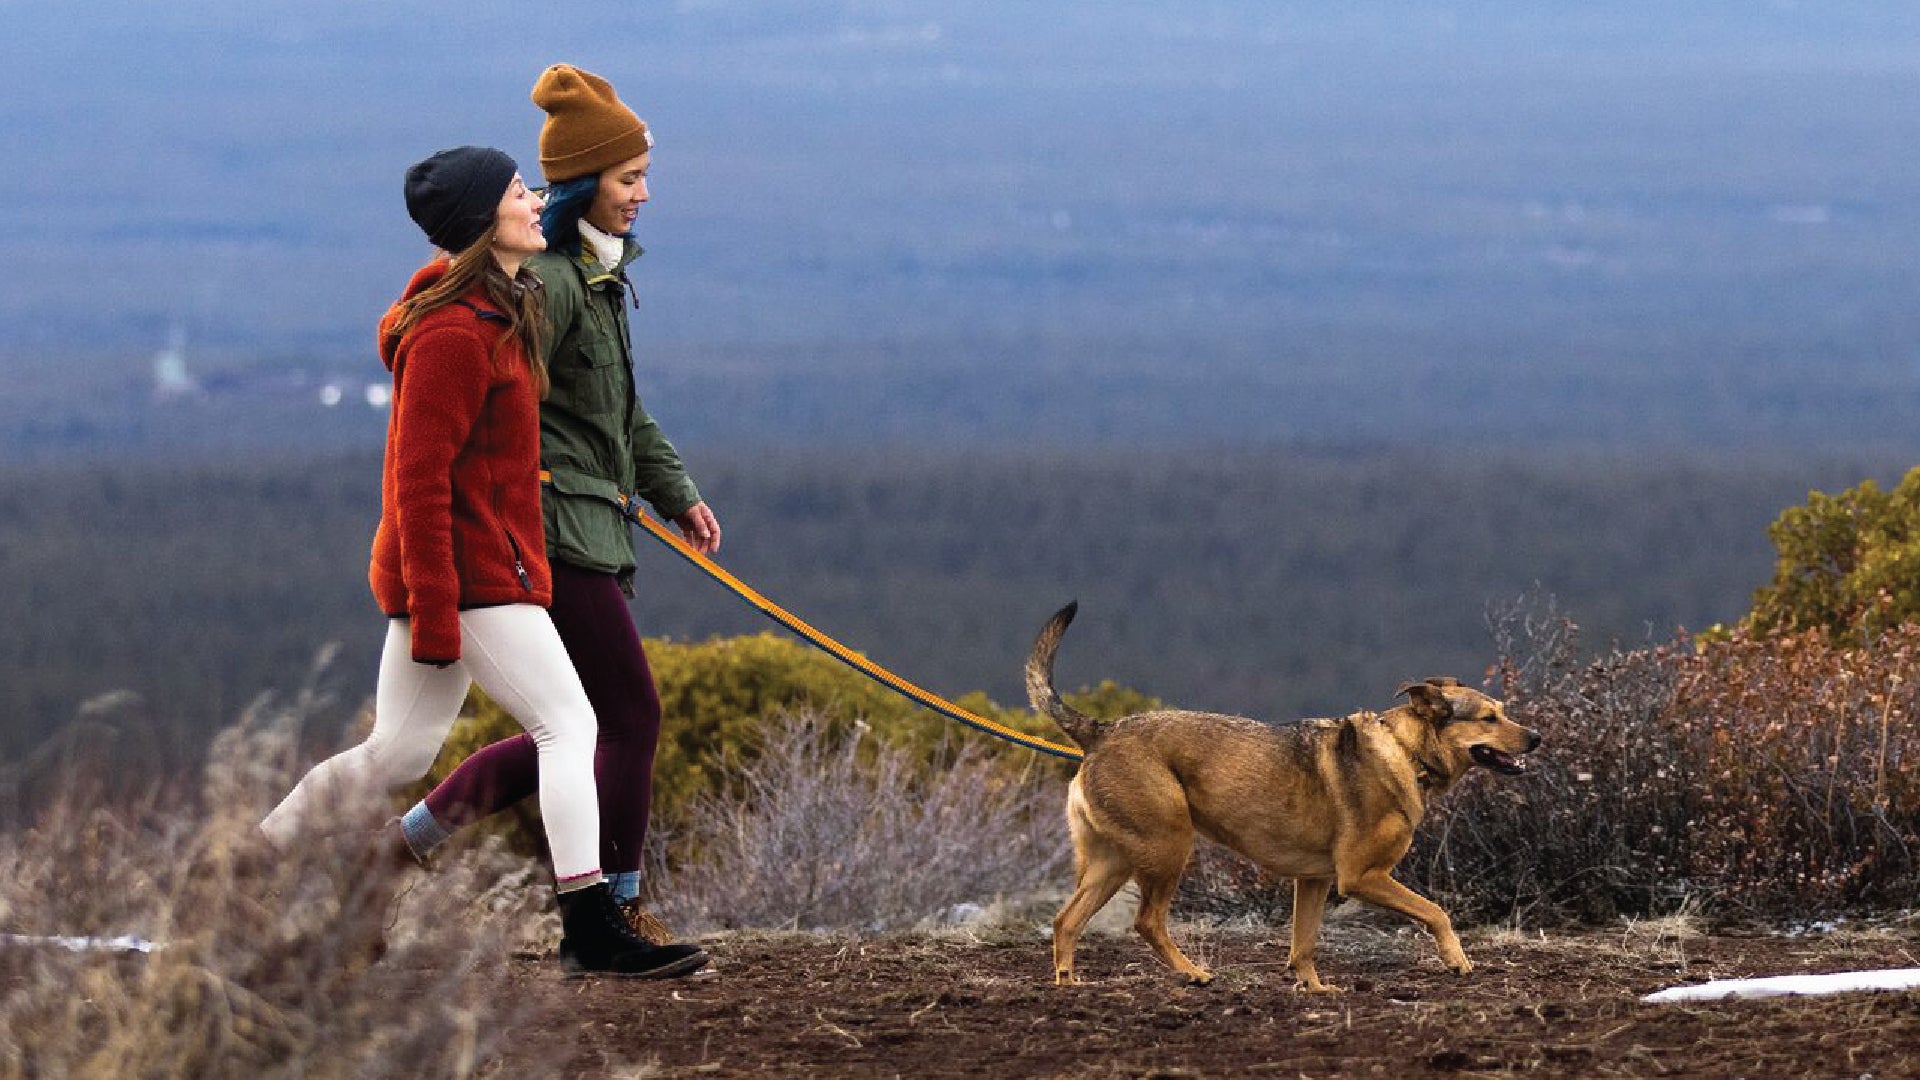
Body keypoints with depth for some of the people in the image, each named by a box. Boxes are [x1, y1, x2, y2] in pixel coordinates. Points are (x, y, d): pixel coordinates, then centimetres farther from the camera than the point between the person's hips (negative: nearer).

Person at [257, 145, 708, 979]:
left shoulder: (502, 314, 15)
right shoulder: (454, 334, -17)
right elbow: (420, 479, -20)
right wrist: (433, 616, -22)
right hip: (466, 573, -10)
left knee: (398, 755, 13)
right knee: (568, 724, -10)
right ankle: (590, 929, -13)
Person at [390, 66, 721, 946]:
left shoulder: (599, 273, 16)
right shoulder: (544, 281, -16)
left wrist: (677, 493, 27)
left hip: (595, 533, 10)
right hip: (553, 531, -10)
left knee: (583, 729, 12)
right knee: (632, 717, -6)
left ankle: (409, 838, 20)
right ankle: (615, 911, 3)